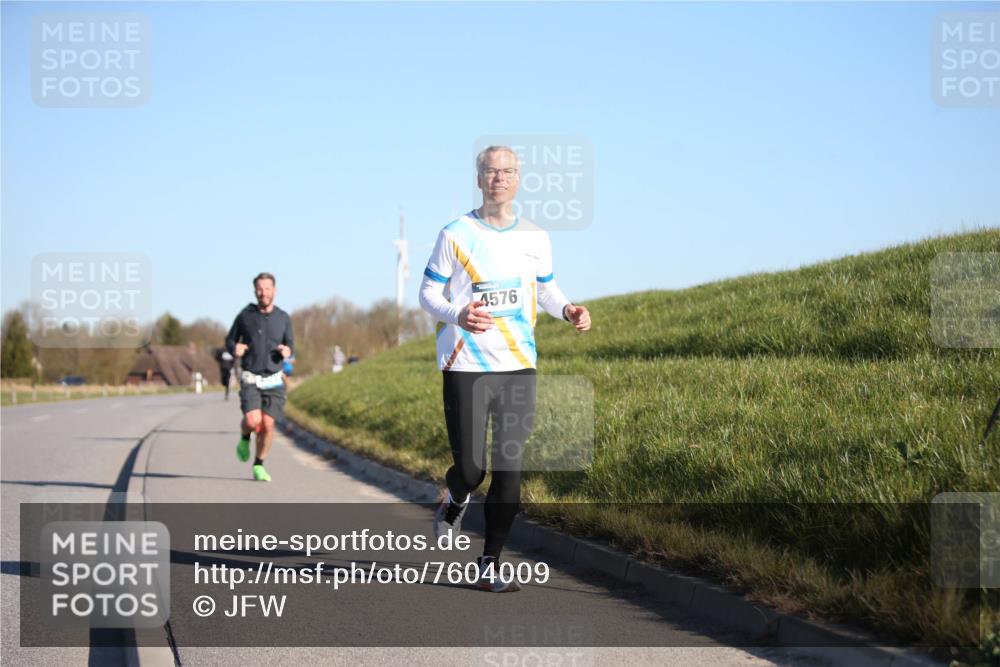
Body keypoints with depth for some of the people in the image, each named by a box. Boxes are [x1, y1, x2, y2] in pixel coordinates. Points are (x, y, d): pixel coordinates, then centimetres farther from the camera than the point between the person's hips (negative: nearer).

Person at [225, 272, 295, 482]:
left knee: (268, 424, -7)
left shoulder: (283, 318, 3)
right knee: (252, 421, -20)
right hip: (250, 379, -1)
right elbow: (230, 340, 10)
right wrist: (235, 349, -15)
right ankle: (245, 438, 17)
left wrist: (287, 350, -11)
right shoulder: (245, 316, -1)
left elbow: (290, 343, 14)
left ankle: (259, 466, 14)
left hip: (274, 380, 2)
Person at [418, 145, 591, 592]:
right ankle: (456, 500, 33)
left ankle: (490, 566, 10)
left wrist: (568, 310, -2)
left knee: (509, 470, -2)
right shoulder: (456, 235, -3)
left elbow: (545, 289, 21)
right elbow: (428, 292, 1)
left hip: (518, 367, 3)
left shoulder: (535, 238, 8)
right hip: (464, 367, -3)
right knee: (470, 470, -5)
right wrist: (457, 315, -21)